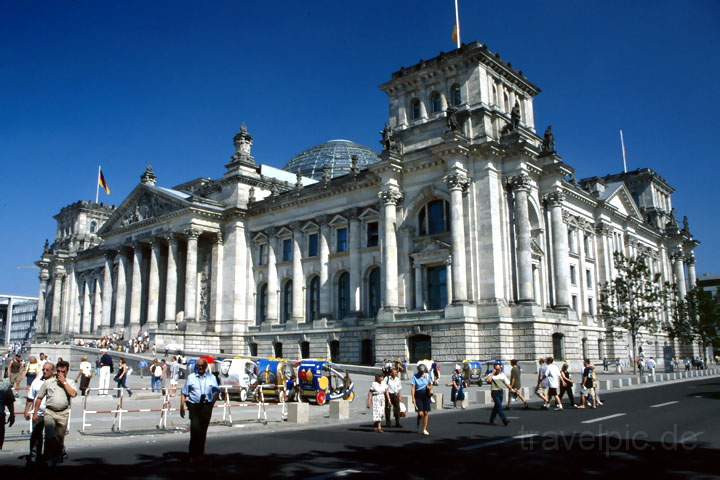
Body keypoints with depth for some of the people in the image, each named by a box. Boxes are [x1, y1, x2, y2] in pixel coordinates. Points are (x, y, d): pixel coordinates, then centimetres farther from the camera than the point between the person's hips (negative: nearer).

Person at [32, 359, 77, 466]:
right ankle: (48, 458, 1)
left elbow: (73, 394, -14)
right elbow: (39, 398, 8)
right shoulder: (48, 382, 3)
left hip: (63, 413, 1)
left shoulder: (69, 382, 4)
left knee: (60, 438, 12)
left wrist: (64, 382, -11)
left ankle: (58, 457, 31)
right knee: (50, 437, -14)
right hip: (50, 412, -1)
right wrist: (35, 413, 4)